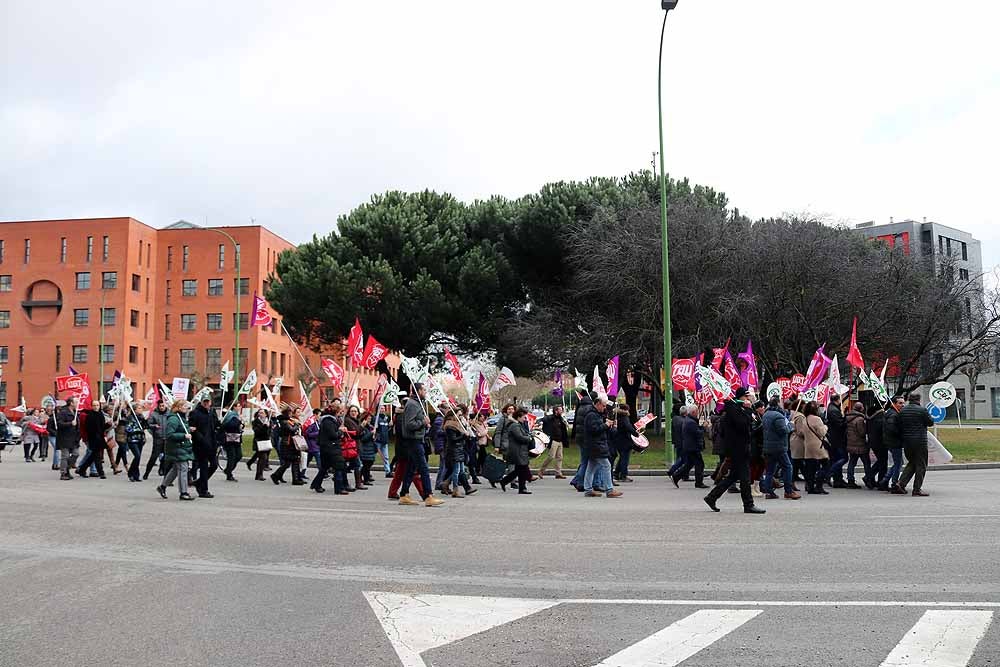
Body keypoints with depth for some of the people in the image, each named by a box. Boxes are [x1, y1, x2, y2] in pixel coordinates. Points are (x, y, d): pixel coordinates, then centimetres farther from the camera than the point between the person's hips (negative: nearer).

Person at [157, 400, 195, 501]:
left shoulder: (181, 418, 16)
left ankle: (162, 487, 30)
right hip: (177, 448, -10)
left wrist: (189, 431, 11)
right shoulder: (173, 419, -16)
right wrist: (184, 436, -23)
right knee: (182, 469, -8)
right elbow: (169, 435, -22)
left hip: (184, 447, 10)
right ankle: (183, 493, -2)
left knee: (175, 469, 17)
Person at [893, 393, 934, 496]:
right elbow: (931, 422, -1)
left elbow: (897, 426, 8)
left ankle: (901, 484, 6)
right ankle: (917, 489, 2)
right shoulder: (922, 410, -9)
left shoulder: (902, 411, 6)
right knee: (921, 465, 3)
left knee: (911, 463, 18)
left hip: (906, 442, 5)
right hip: (920, 442, -5)